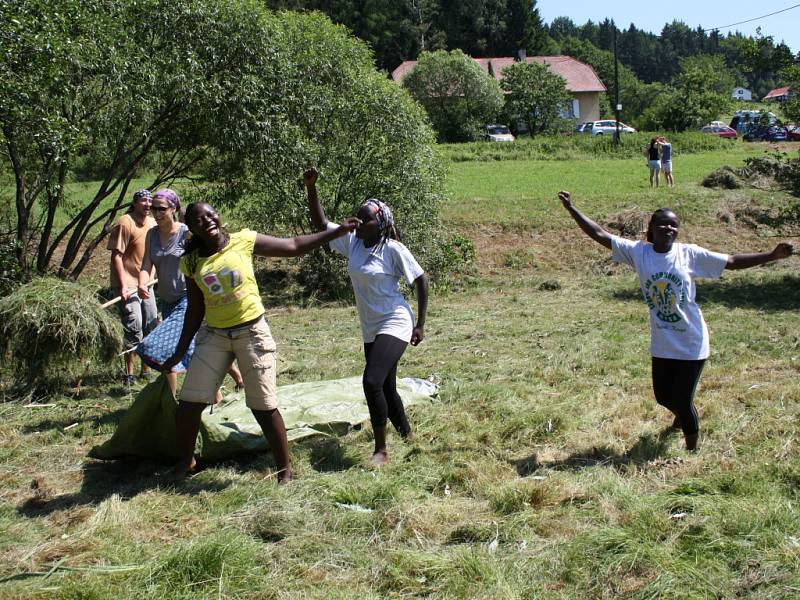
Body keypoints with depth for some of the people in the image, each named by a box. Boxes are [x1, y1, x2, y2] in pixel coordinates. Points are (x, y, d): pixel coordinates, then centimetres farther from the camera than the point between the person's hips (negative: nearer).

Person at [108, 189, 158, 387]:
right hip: (127, 285, -8)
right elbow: (116, 256, -16)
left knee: (151, 326, 12)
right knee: (134, 328, -9)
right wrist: (123, 285, -22)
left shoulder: (152, 223, 8)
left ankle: (146, 370, 26)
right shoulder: (125, 223, -14)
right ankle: (129, 373, 1)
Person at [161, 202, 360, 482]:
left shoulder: (243, 240, -5)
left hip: (252, 331, -3)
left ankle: (285, 468, 13)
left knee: (263, 405, -2)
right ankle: (185, 461, 24)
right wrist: (180, 352, 10)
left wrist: (339, 230, -2)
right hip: (214, 334, 3)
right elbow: (195, 310, 10)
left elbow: (294, 245, 1)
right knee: (188, 402, -1)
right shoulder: (191, 262, 2)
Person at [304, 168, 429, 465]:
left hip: (394, 326, -7)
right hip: (370, 330, 8)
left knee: (372, 381, -21)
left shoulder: (393, 249, -14)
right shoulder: (352, 242, 2)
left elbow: (421, 280, -9)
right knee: (386, 388, 15)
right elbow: (321, 224, 3)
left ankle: (381, 450, -11)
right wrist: (311, 188, -10)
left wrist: (420, 324, -8)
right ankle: (407, 436, 35)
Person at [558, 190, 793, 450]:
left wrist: (772, 255, -12)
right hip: (662, 344, 3)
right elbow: (600, 235, -8)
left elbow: (732, 261, -5)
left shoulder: (689, 253, -9)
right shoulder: (638, 252, -6)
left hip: (691, 344, -3)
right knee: (663, 397, 17)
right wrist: (572, 209, -12)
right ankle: (681, 416, 54)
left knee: (683, 402, 0)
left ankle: (692, 451, 24)